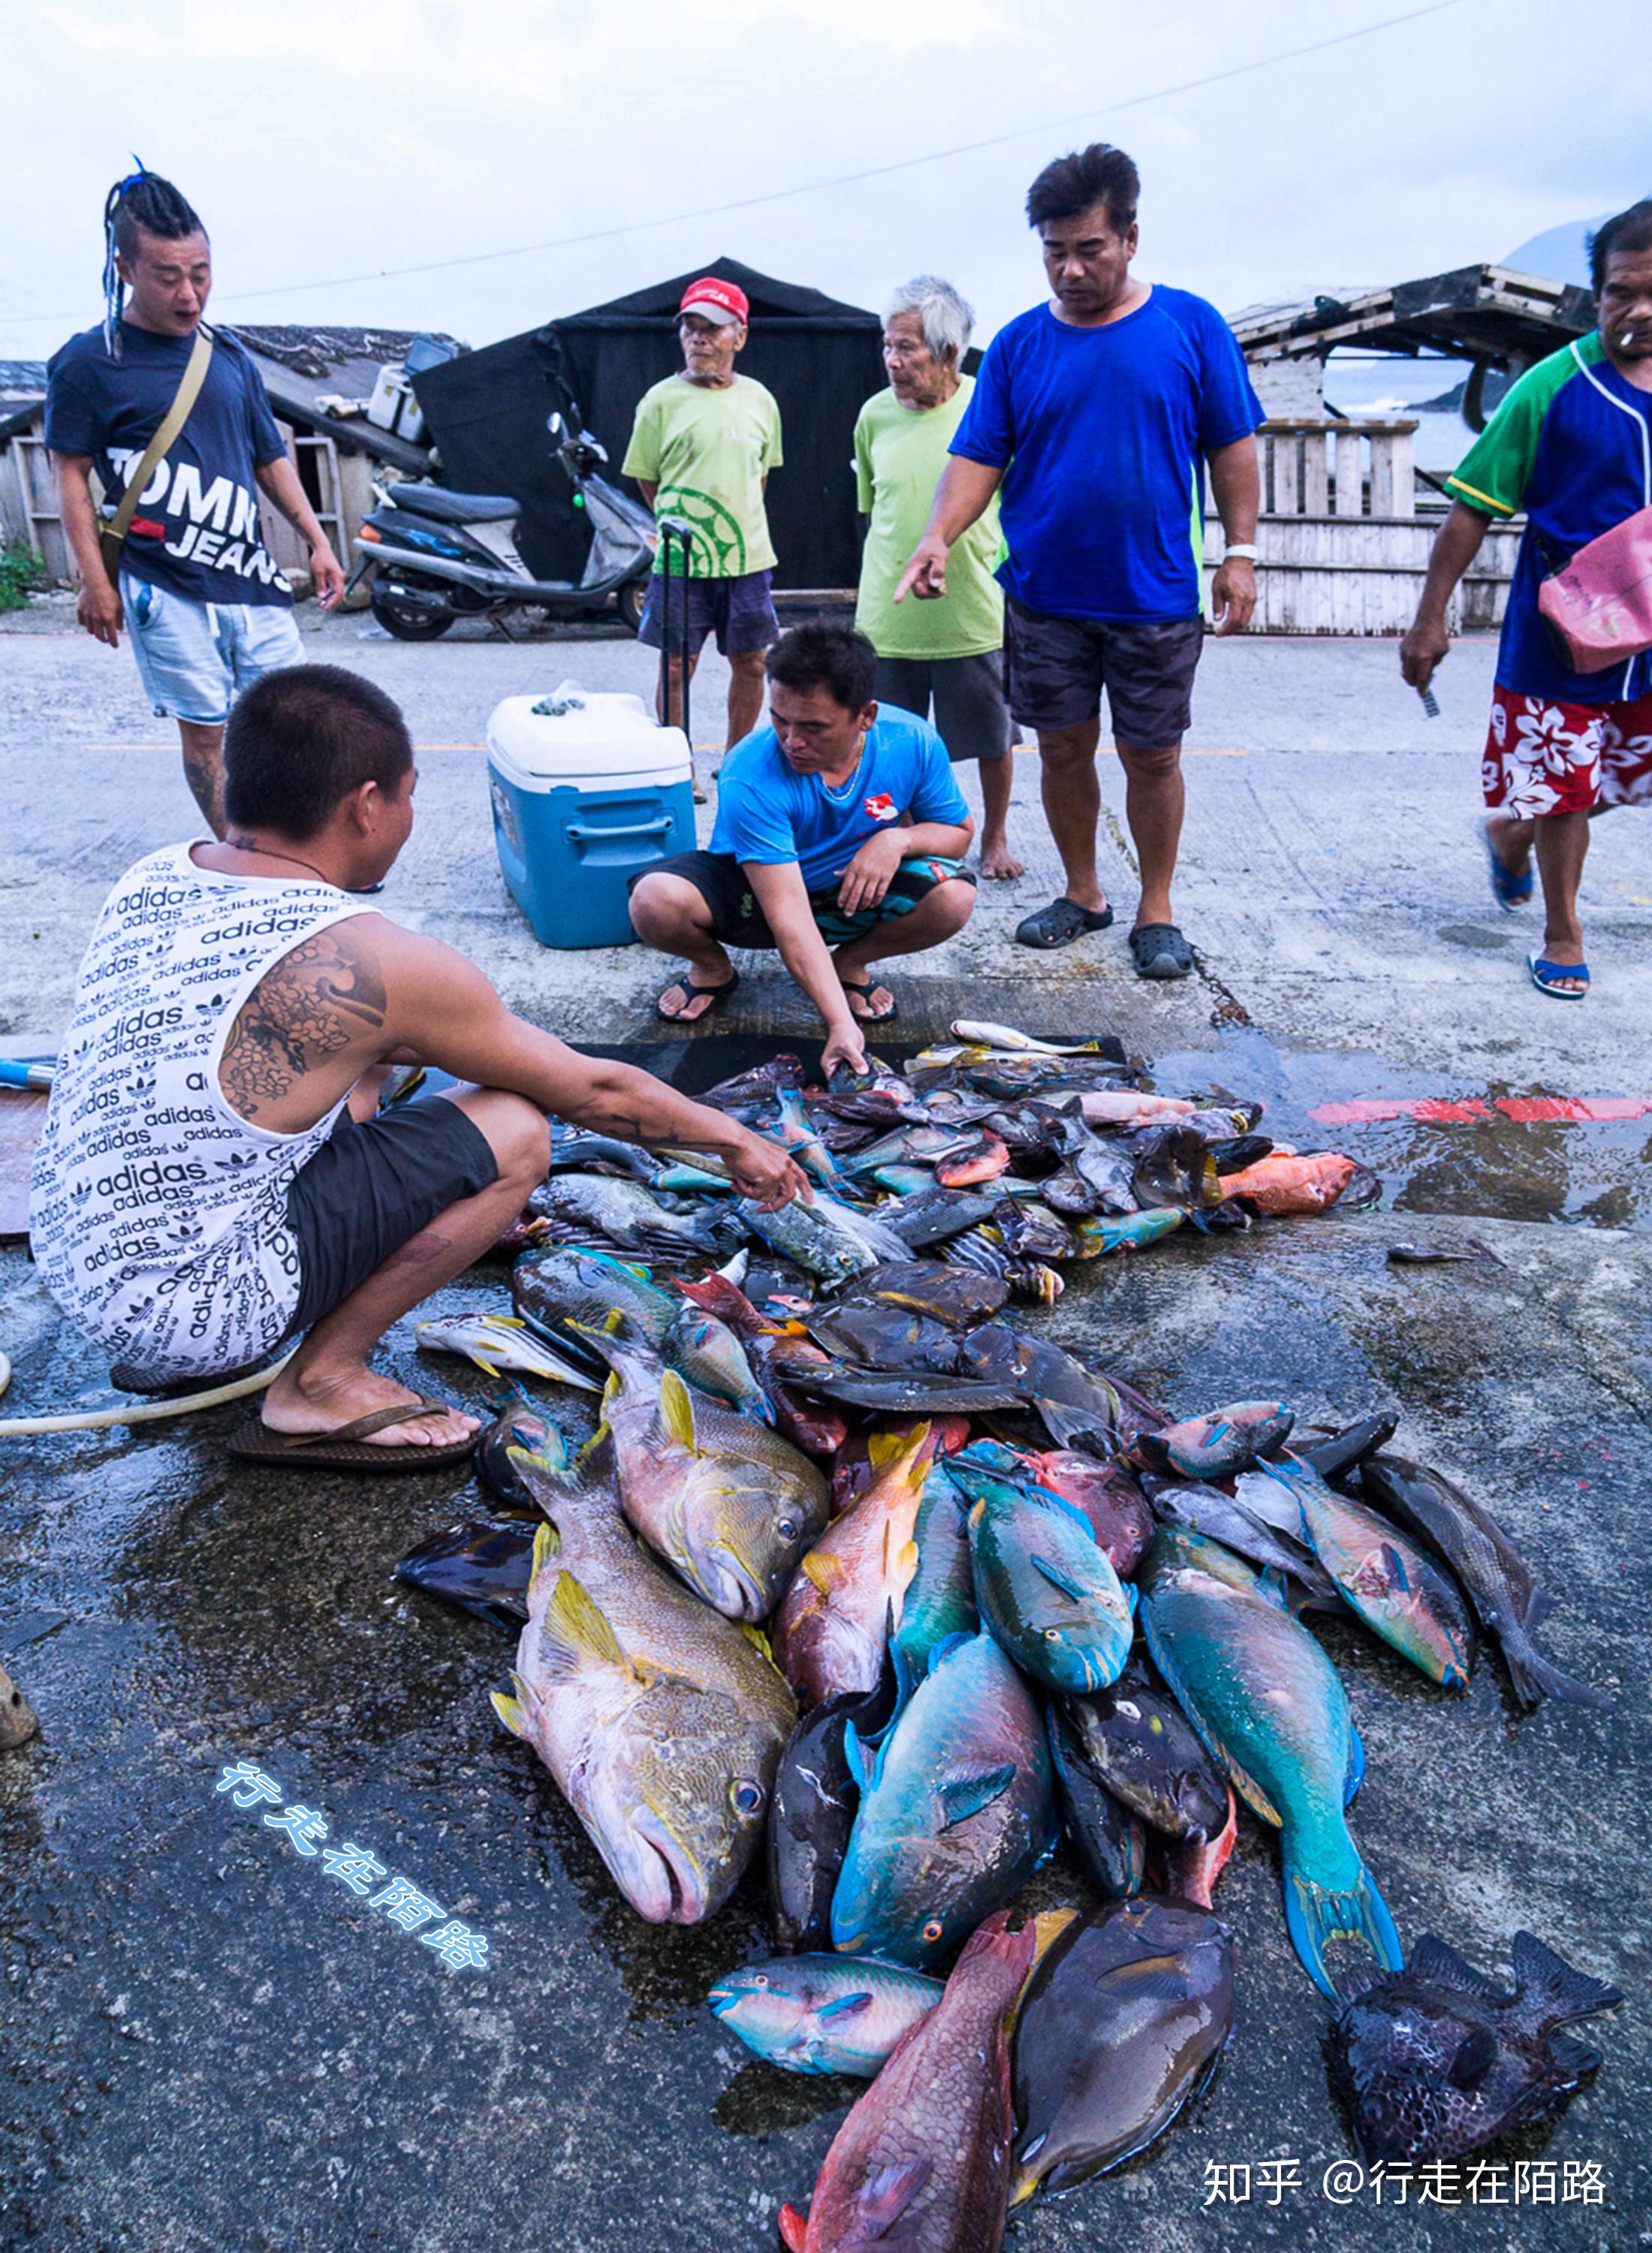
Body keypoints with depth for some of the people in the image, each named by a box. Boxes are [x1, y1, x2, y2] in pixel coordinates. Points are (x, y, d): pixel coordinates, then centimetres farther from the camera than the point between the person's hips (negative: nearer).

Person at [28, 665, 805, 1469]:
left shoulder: (150, 880, 2)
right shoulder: (368, 962, -19)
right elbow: (593, 1093, -7)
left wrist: (444, 1035, 24)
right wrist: (734, 1139, 8)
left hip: (70, 1267, 8)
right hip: (194, 1308, -8)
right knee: (513, 1130, -7)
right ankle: (321, 1383, 1)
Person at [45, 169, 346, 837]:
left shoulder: (230, 356, 12)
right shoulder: (86, 364, -3)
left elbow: (271, 459, 19)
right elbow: (72, 479, -1)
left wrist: (317, 541, 13)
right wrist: (95, 582, -7)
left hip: (250, 576, 5)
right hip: (167, 590, -4)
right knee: (204, 731, 0)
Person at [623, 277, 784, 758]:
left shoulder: (759, 399, 8)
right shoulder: (661, 400, -2)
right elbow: (647, 479, 6)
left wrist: (738, 527, 14)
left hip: (749, 556, 3)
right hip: (682, 558, -3)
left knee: (750, 663, 8)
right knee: (678, 666, 0)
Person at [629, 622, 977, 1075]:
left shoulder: (914, 743, -20)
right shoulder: (750, 779, -32)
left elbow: (959, 831, -3)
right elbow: (789, 916, -36)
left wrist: (899, 838, -27)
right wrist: (840, 1024, -44)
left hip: (855, 890, 3)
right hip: (753, 890, -2)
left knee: (955, 896, -27)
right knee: (655, 902, -33)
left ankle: (850, 962, 4)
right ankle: (713, 967, 5)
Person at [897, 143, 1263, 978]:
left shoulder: (1190, 326, 1)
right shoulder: (1019, 344, 5)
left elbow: (1232, 445, 4)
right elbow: (978, 457, 1)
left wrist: (1239, 551, -2)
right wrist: (939, 536, -16)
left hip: (1155, 597, -2)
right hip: (1044, 596, 2)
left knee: (1151, 755, 4)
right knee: (1063, 749, 9)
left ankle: (1155, 911, 18)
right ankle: (1081, 895, 25)